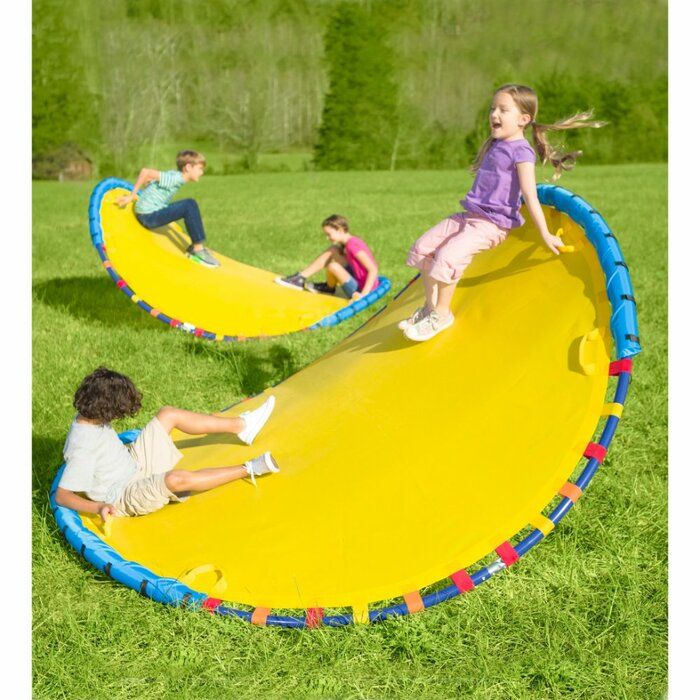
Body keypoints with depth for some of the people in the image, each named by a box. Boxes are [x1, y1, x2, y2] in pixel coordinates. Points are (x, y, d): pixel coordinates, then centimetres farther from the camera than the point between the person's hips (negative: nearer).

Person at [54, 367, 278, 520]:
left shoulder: (89, 417, -6)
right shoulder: (82, 447, -31)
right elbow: (62, 495, -30)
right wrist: (98, 507, -40)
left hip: (133, 463, 10)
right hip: (125, 496, -10)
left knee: (168, 414, 3)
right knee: (176, 478, -38)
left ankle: (241, 426, 7)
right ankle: (249, 469, -25)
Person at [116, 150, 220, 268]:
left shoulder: (175, 175, 9)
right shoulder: (174, 178, -18)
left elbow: (149, 178, 17)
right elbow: (145, 172, -26)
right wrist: (131, 196, -19)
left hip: (154, 212, 10)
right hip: (149, 216, -10)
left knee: (189, 205, 16)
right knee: (189, 205, -20)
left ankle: (195, 247, 17)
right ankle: (198, 250, -15)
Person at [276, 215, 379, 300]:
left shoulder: (353, 245, -23)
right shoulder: (349, 242, 7)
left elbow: (374, 269, -29)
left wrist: (363, 295, -32)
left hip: (363, 288, -10)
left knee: (333, 266, -25)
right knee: (333, 251, 5)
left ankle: (330, 288, 12)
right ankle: (301, 277, 10)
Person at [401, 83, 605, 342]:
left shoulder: (520, 151, -13)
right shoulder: (495, 144, 13)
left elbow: (530, 196, -17)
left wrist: (545, 235, -17)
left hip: (492, 223, -9)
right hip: (470, 215, 9)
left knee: (449, 255, -28)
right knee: (423, 247, 5)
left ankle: (442, 313, -10)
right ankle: (430, 306, 15)